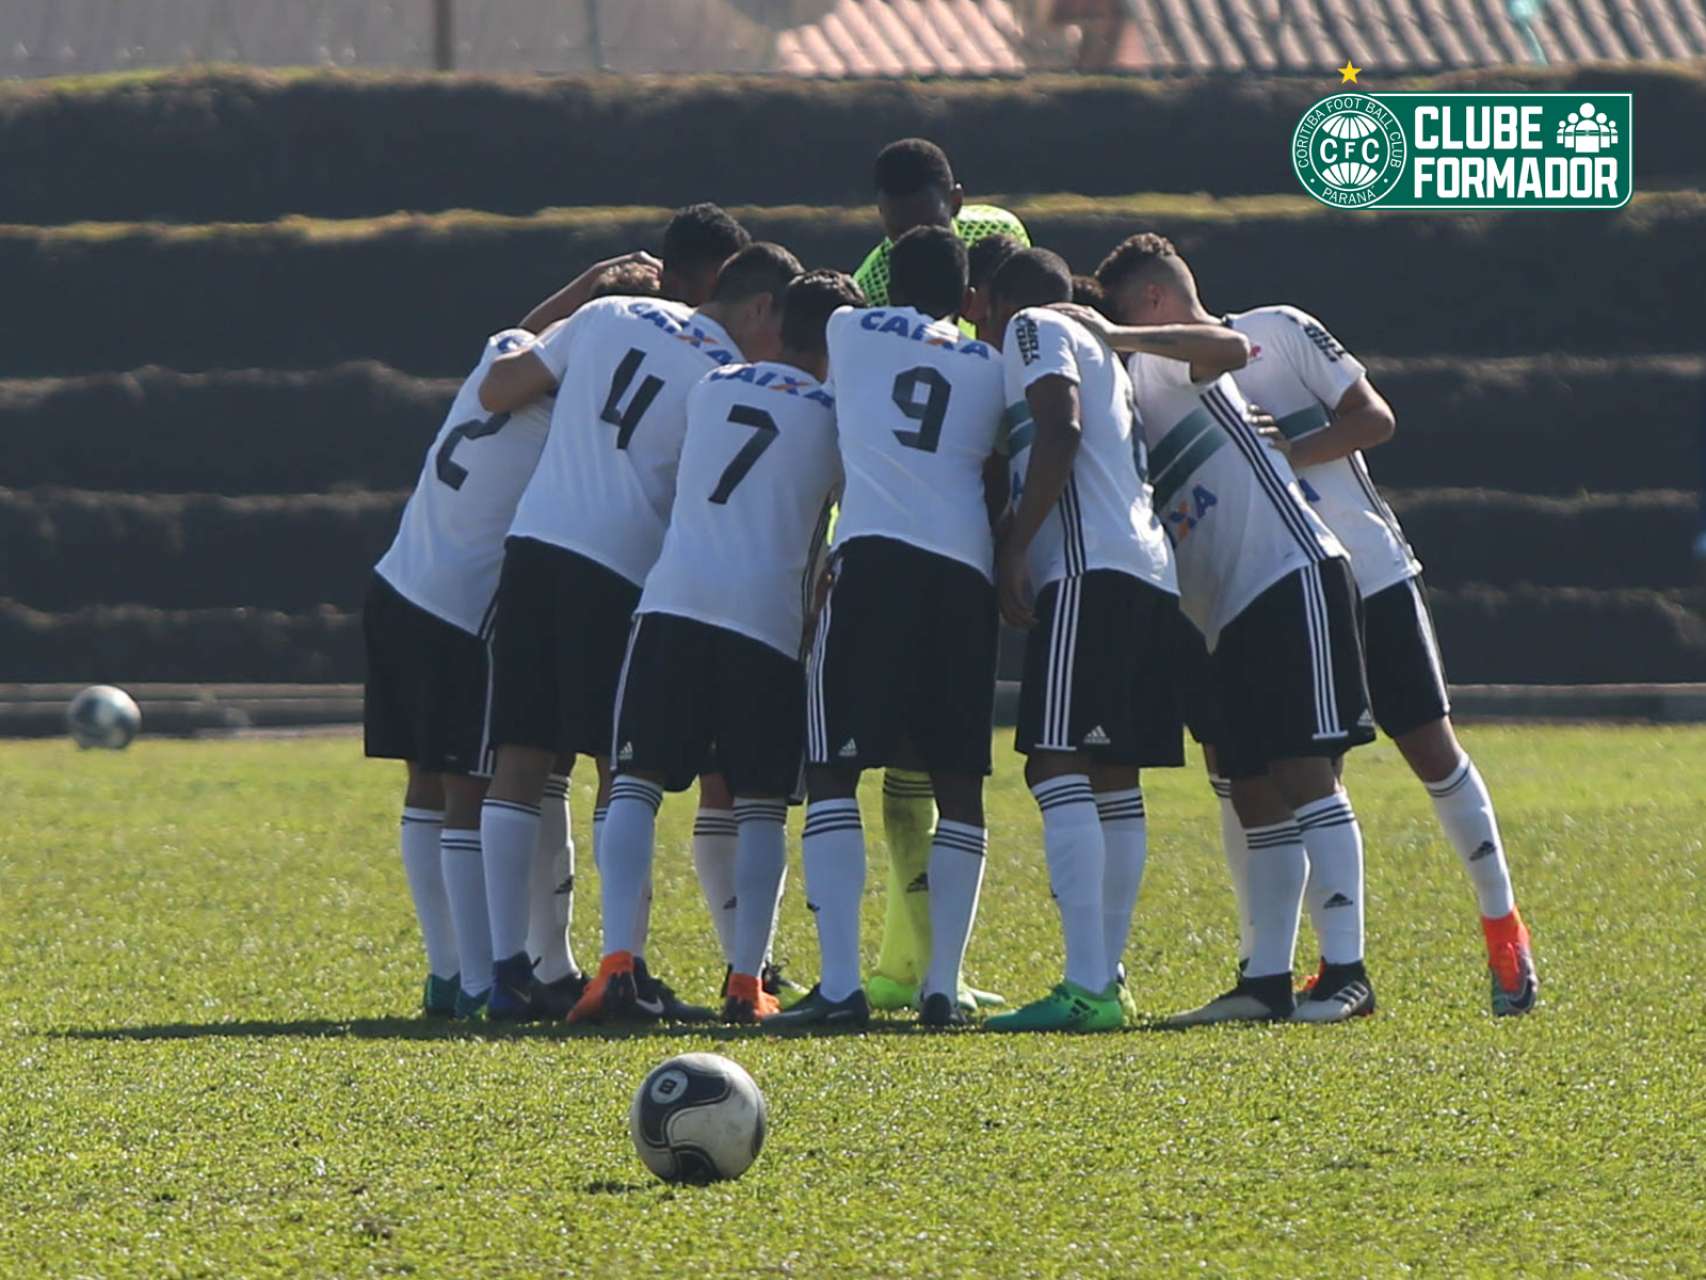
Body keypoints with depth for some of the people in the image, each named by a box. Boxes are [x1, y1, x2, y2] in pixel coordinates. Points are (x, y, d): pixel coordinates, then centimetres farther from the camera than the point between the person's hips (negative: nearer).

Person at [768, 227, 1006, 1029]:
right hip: (965, 565, 2)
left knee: (832, 772, -1)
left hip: (874, 552, -2)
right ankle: (943, 987, 4)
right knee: (958, 779, 9)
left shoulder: (849, 330, 16)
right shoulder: (991, 366, 19)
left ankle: (839, 985, -12)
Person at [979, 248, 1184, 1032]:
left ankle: (1088, 989, -24)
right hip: (1151, 572, 9)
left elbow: (1060, 430, -11)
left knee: (1060, 771, -14)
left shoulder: (1032, 329, 5)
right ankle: (1106, 981, 14)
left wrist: (1015, 549, -15)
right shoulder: (1100, 353, 30)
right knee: (1113, 781, 12)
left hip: (1090, 571, -9)